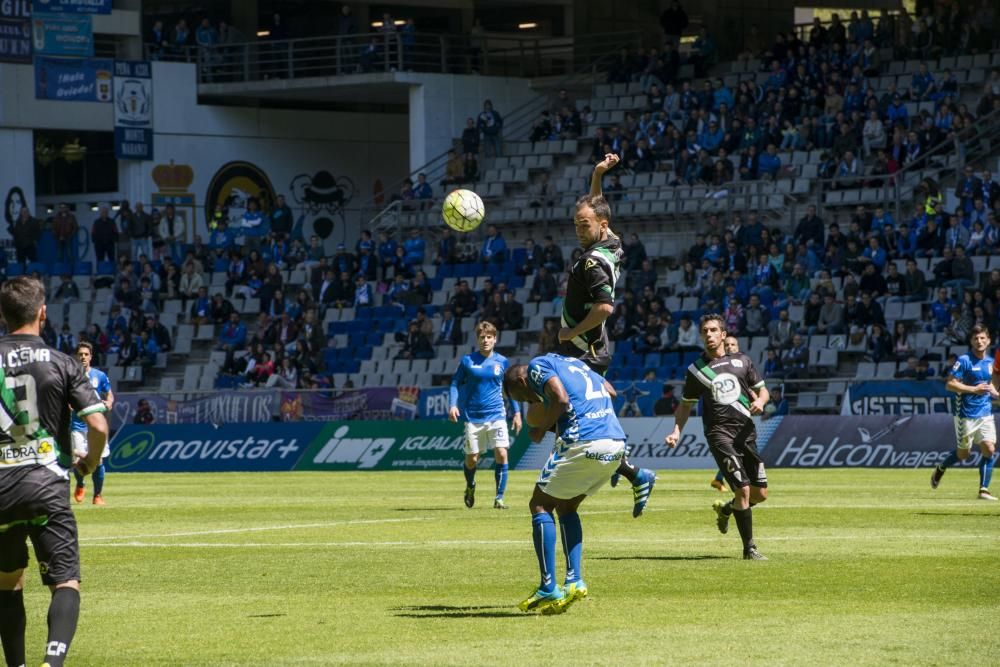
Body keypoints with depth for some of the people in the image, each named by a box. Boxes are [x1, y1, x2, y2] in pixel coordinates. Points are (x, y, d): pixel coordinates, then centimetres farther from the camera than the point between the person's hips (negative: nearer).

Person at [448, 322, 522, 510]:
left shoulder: (502, 362, 5)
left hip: (496, 415, 0)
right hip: (473, 417, 0)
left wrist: (516, 412, 9)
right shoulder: (468, 361, 1)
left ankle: (499, 498, -8)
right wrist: (453, 405, -9)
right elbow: (455, 383, 6)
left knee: (501, 454, -14)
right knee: (472, 459, 3)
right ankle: (470, 487, 34)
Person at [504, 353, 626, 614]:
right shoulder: (571, 363, 27)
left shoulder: (537, 366, 3)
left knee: (540, 505, 6)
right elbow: (610, 391, 27)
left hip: (583, 443, -8)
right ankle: (574, 581, 11)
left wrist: (541, 429, 1)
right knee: (566, 506, 23)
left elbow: (561, 398, -13)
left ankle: (549, 590, -1)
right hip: (617, 443, 8)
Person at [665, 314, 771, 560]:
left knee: (760, 494, 5)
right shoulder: (696, 369, 7)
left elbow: (762, 390, 18)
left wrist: (760, 401, -6)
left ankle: (725, 509, 36)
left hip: (746, 431, 4)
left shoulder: (742, 361, 12)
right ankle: (749, 548, -7)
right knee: (743, 489, -16)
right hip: (719, 432, -4)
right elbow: (686, 405, 14)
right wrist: (677, 431, 0)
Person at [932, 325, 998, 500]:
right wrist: (974, 389, -20)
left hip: (985, 413, 5)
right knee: (963, 453, 6)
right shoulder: (964, 361, -11)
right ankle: (940, 469, 35)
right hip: (966, 415, -5)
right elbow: (950, 384, -14)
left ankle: (984, 490, -4)